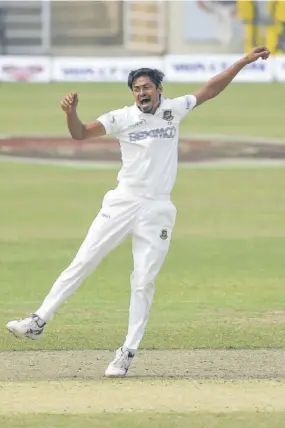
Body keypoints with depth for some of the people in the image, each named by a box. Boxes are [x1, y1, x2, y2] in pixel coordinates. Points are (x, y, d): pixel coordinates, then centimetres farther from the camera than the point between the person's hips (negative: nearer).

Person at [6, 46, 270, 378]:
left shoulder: (173, 110, 4)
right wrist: (71, 112, -31)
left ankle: (128, 353, 4)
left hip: (157, 211, 1)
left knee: (144, 282, -1)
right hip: (122, 203, -1)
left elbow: (210, 90, 9)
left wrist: (245, 61, 4)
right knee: (82, 263, -4)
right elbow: (80, 133, -11)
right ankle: (39, 321, -1)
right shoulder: (123, 118, -3)